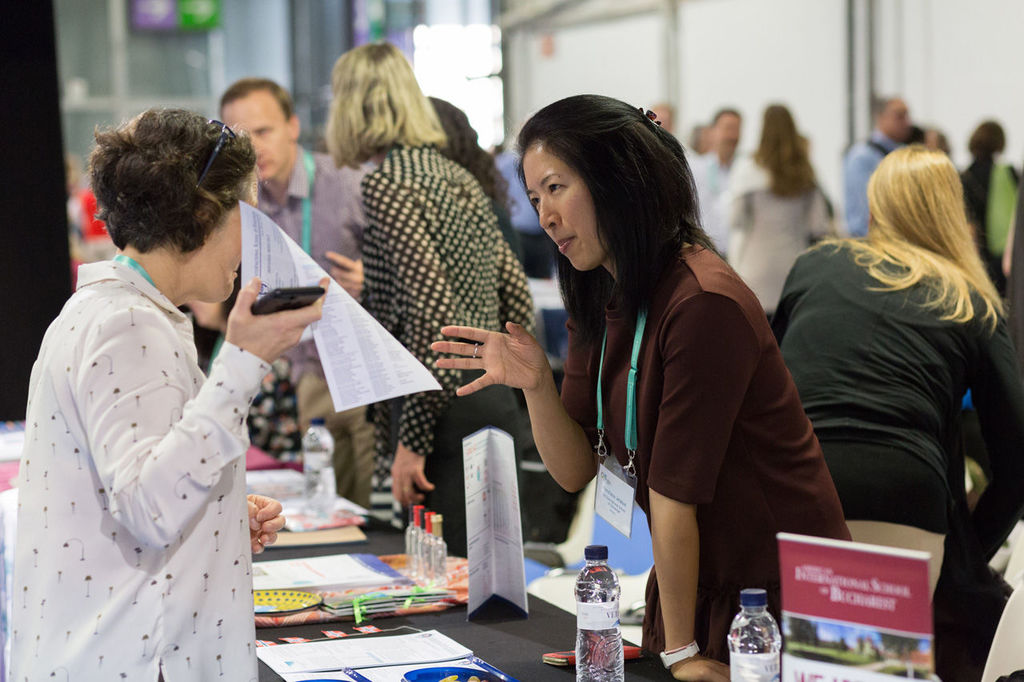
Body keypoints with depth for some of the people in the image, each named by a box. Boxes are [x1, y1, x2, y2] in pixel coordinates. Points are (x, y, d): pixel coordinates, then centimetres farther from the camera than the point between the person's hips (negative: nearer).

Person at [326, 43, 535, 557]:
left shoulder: (387, 184, -10)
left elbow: (433, 310, -20)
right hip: (495, 402, 9)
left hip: (449, 416, -9)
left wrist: (412, 440, -18)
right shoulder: (458, 176, 15)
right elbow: (518, 302, 17)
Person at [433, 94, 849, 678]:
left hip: (781, 592, -7)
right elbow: (576, 471, 2)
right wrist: (536, 385, -16)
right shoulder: (602, 303, 3)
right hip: (693, 584, 8)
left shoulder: (703, 305, -25)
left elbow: (673, 490, -21)